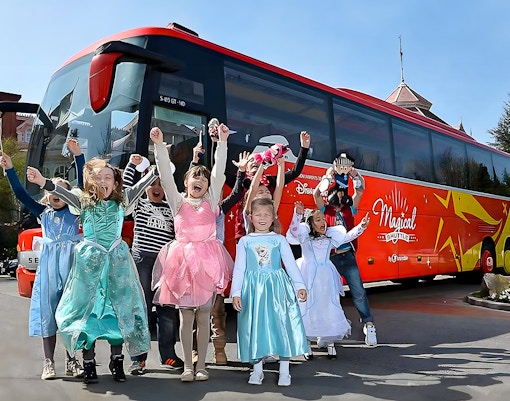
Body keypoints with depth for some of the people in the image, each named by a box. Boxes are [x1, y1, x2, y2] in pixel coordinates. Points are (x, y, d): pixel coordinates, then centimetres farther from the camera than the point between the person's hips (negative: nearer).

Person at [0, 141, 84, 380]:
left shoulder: (74, 212, 7)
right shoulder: (43, 213, 15)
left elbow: (84, 184, -3)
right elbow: (21, 194, 7)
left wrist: (78, 155, -9)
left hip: (70, 264, -2)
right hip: (48, 265, 2)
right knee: (48, 312, 3)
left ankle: (71, 361, 11)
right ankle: (48, 363, 12)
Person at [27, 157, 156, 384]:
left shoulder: (121, 201, 6)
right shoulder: (84, 202, 2)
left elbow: (140, 185, 1)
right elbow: (62, 193, -14)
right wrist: (43, 182, -31)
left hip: (116, 259, 1)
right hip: (90, 260, -1)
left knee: (119, 307, 5)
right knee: (88, 308, 1)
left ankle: (117, 361, 18)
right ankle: (89, 363, 12)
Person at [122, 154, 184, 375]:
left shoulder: (171, 208, 17)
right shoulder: (139, 204, 9)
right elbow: (126, 186, -3)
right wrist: (132, 165, -11)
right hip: (143, 260, -2)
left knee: (167, 310, 6)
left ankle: (168, 356, 17)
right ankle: (138, 359, 8)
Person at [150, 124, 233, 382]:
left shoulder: (211, 201, 9)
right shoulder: (178, 202, 8)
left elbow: (219, 171, 0)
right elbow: (165, 174, -2)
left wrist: (222, 141, -6)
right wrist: (159, 145, -11)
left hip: (207, 260, 0)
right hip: (182, 260, 0)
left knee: (204, 315, 6)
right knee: (185, 315, 6)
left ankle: (201, 365, 16)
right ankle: (187, 366, 16)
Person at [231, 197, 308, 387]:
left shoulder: (279, 239, 5)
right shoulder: (244, 241, 6)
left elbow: (291, 264, 3)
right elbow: (239, 268, 5)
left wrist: (300, 286, -7)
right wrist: (236, 293, -2)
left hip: (277, 287, 0)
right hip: (253, 288, 1)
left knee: (282, 325, -1)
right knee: (255, 327, 5)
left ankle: (284, 371, 12)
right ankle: (257, 369, 21)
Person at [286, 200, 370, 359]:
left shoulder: (330, 237, 12)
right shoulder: (305, 236, 0)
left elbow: (349, 236, 11)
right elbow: (294, 230, -18)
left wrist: (362, 226, -2)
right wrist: (298, 214, -34)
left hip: (326, 277, 3)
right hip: (309, 277, -3)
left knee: (329, 308, 3)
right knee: (308, 308, 0)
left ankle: (330, 343, 15)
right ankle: (307, 344, 11)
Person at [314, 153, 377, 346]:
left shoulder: (350, 210, 8)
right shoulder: (325, 210, 3)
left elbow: (360, 190, -1)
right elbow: (316, 193, -13)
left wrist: (351, 171, -9)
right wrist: (328, 176, -14)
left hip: (348, 257, 1)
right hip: (329, 257, -1)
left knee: (358, 292, 0)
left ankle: (369, 325, 8)